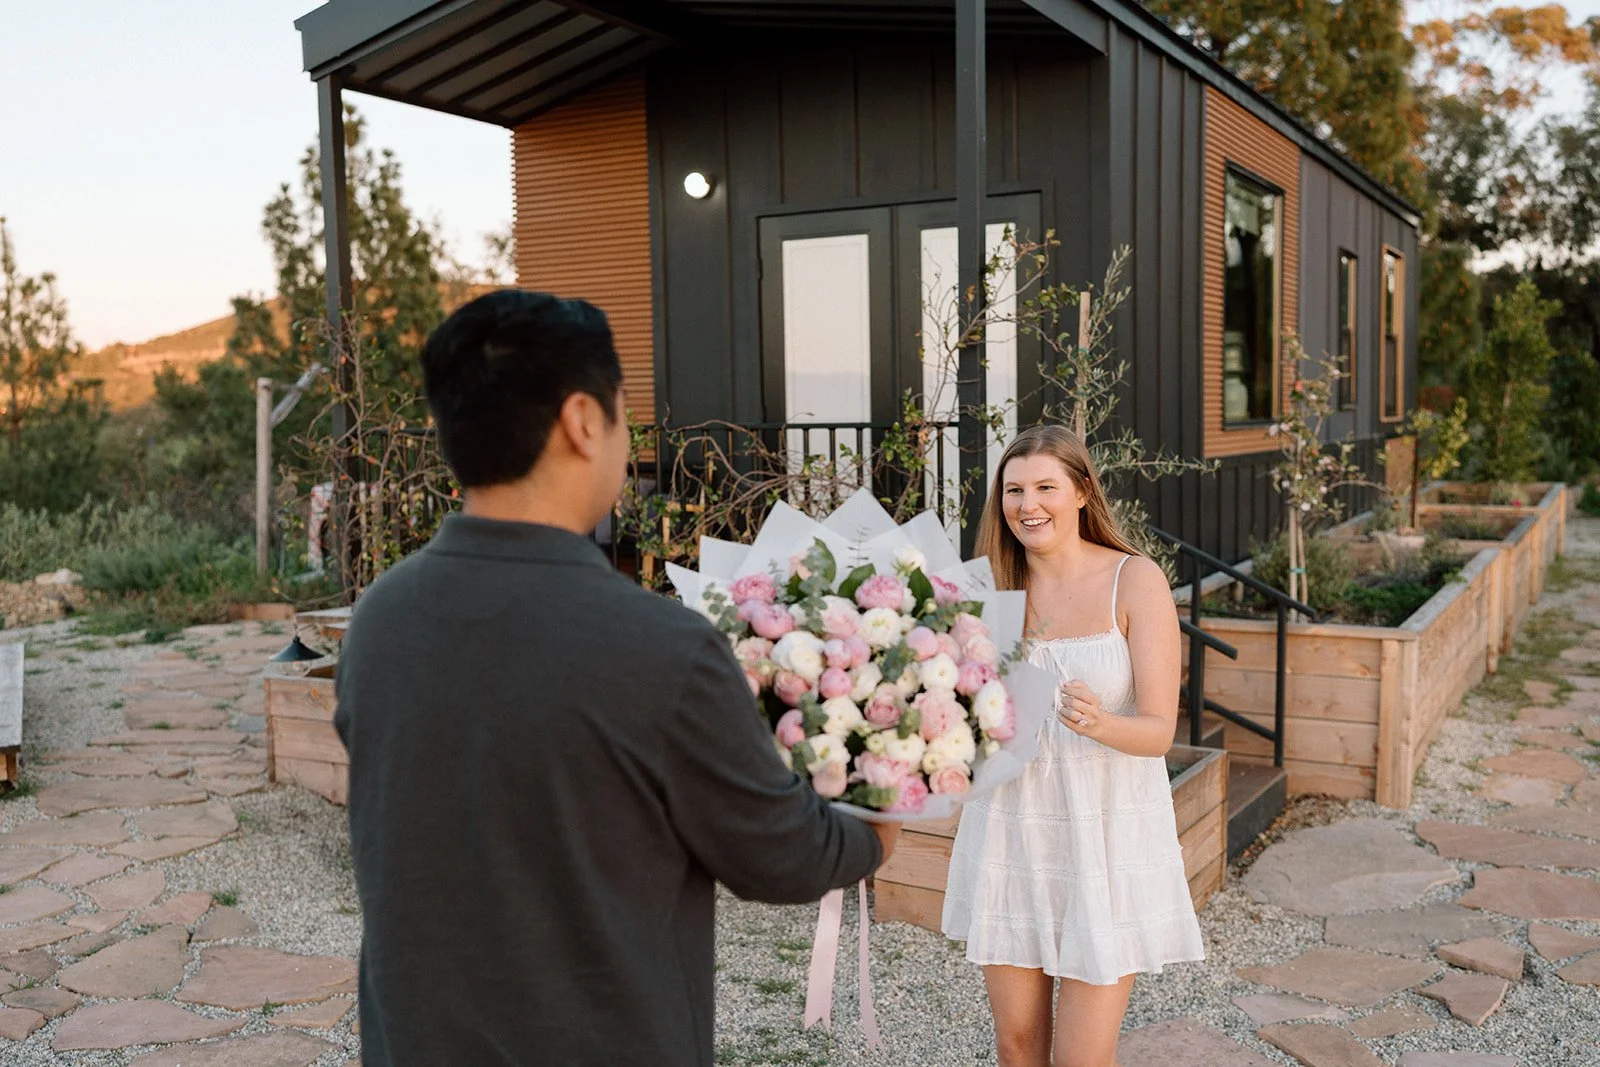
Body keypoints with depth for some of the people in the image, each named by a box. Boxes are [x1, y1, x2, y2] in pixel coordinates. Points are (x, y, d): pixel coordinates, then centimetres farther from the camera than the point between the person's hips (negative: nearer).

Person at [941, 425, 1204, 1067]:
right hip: (1010, 830, 4)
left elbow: (1159, 730, -11)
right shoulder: (992, 586, 3)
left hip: (1107, 832, -3)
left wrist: (1098, 723, -32)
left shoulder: (1135, 581, -7)